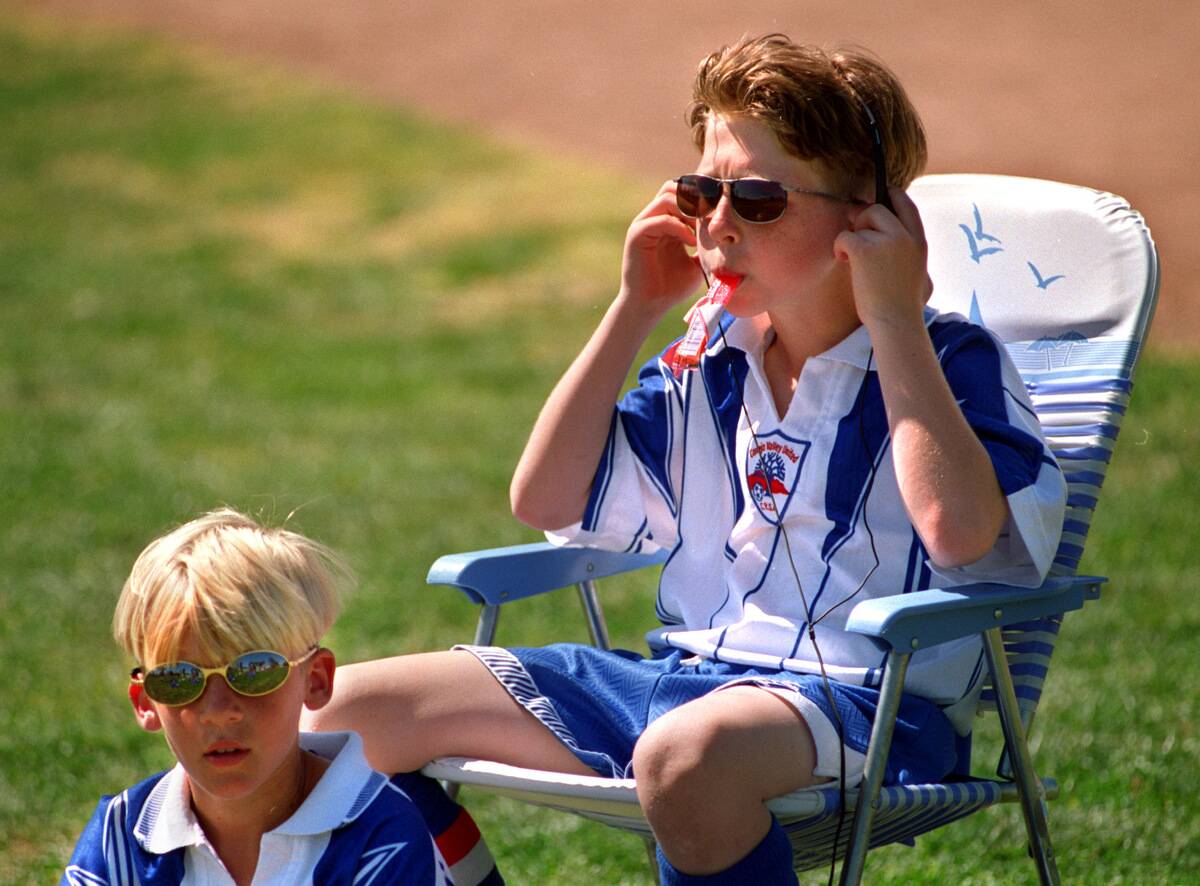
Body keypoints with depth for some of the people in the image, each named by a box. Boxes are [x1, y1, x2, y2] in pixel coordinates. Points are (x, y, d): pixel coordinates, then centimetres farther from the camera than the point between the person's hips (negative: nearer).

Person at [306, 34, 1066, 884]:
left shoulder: (948, 361, -4)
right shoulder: (707, 363, 13)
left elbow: (961, 532, -25)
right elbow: (546, 502, 14)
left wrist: (894, 320, -18)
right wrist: (634, 310, 8)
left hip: (865, 699, -7)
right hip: (680, 672, 7)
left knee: (686, 754, -44)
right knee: (354, 709, -1)